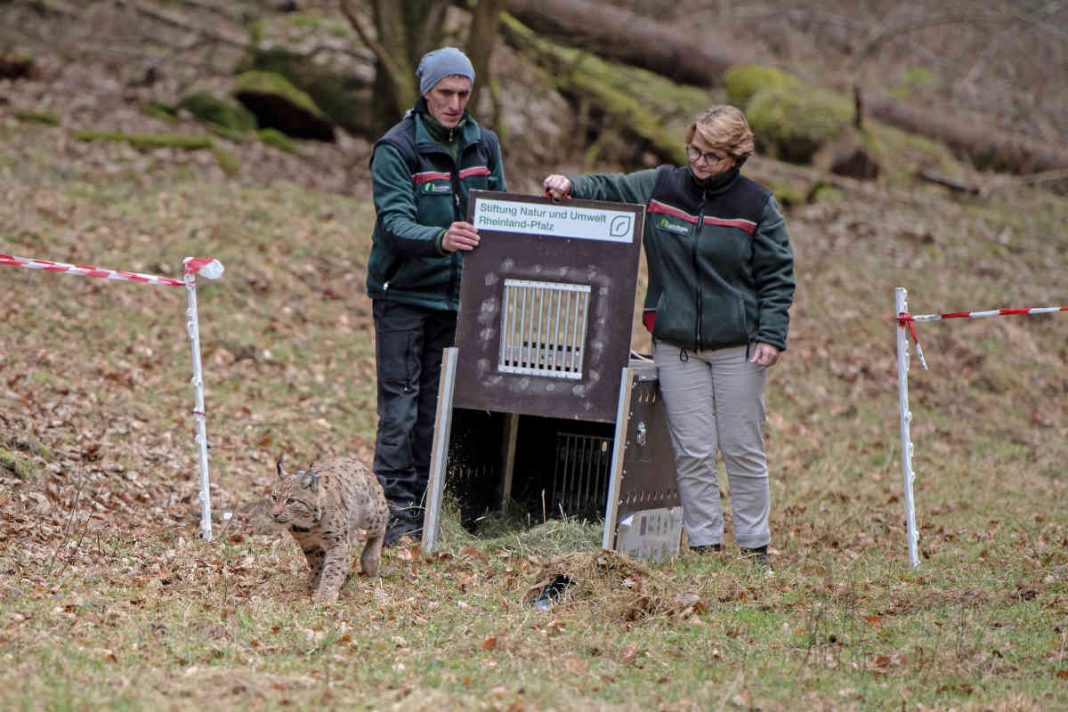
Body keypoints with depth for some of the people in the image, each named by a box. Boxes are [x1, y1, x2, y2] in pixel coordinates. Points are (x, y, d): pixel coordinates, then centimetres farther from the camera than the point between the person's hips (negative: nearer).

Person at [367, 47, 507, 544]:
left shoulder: (484, 145, 7)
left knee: (438, 403, 6)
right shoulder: (396, 148, -10)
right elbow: (395, 223, -22)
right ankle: (397, 508, -4)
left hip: (457, 294, 5)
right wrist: (440, 239, -41)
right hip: (404, 293, -5)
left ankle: (424, 502, 12)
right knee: (400, 402, -6)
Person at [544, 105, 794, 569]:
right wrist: (571, 186, -10)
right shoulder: (659, 188, 5)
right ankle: (704, 543, 6)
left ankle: (755, 546, 12)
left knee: (743, 451, 3)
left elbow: (776, 278, 1)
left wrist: (771, 337, -8)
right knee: (692, 451, 0)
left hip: (738, 347, -2)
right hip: (675, 345, 2)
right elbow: (608, 190, 12)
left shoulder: (756, 205, 0)